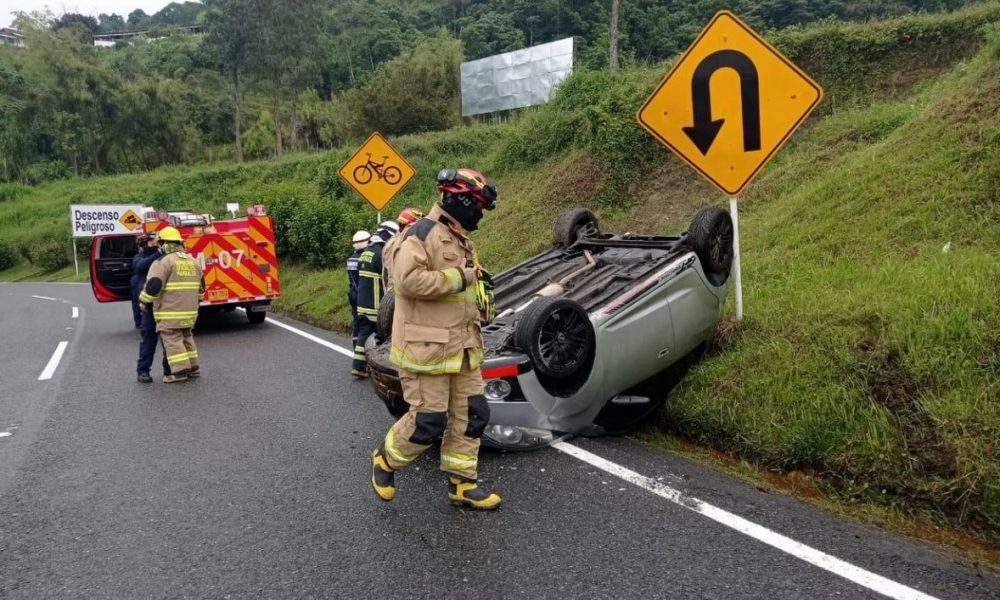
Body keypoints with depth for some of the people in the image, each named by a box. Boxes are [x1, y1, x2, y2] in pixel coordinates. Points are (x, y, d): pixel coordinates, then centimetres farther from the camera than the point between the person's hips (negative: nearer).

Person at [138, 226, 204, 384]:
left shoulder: (163, 262, -11)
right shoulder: (193, 261, 13)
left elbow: (153, 286, -16)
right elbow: (200, 287, 19)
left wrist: (144, 302, -2)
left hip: (170, 312, -7)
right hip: (189, 311, 7)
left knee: (172, 340, -2)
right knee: (187, 337, 19)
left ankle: (180, 371, -4)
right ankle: (193, 367, 22)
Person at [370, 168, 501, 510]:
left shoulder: (462, 242, 18)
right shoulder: (421, 235, -13)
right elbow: (409, 280, -28)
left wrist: (480, 287, 13)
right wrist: (458, 278, -21)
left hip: (462, 349, 9)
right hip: (426, 348, -9)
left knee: (472, 414, 8)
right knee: (428, 422, -4)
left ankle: (462, 483, 20)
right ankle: (385, 460, 22)